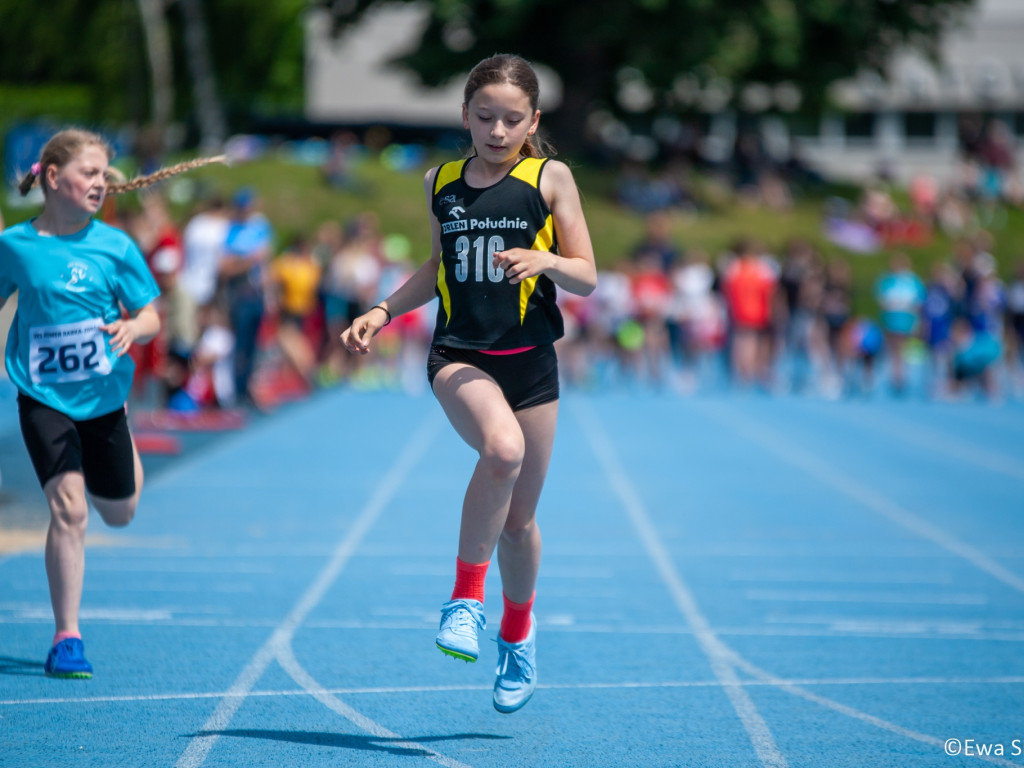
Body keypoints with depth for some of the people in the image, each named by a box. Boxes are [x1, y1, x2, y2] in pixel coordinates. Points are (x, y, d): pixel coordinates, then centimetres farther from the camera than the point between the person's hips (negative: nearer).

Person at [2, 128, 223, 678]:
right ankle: (67, 638, -7)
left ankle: (128, 462, 54)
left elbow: (150, 317, -1)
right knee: (68, 508, -16)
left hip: (103, 396, 2)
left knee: (119, 514, 16)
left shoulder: (115, 246, -5)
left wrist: (131, 329, -23)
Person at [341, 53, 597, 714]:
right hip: (458, 354, 0)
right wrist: (382, 312, 9)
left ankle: (518, 632, 36)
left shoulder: (551, 178, -1)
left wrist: (546, 260, -21)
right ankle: (466, 597, -19)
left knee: (520, 517, 9)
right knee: (502, 447, -33)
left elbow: (587, 278, 0)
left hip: (530, 360, 0)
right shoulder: (441, 182, 7)